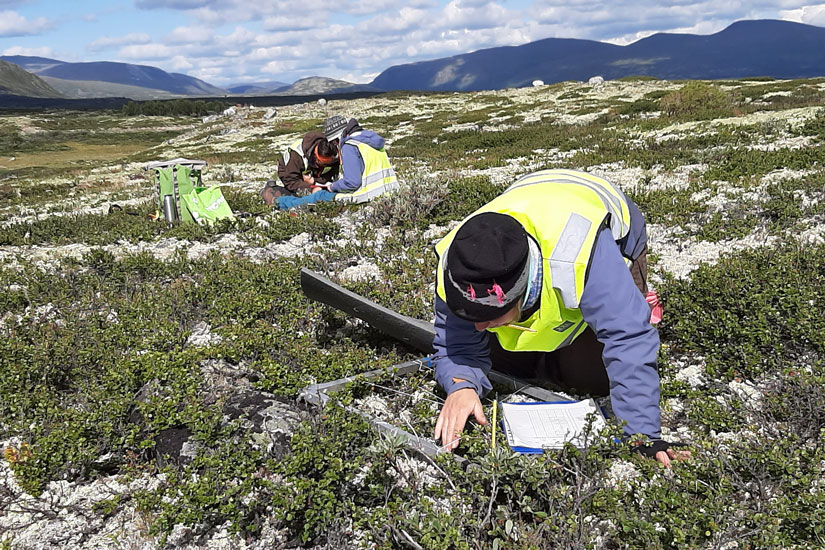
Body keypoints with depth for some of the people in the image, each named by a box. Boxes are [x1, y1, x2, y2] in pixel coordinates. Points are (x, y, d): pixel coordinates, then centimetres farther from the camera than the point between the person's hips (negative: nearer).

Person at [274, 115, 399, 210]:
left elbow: (352, 183, -22)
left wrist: (333, 186, -3)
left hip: (364, 197, -8)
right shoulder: (371, 138, 15)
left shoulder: (349, 147, -14)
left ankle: (281, 203, 25)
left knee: (319, 196, 9)